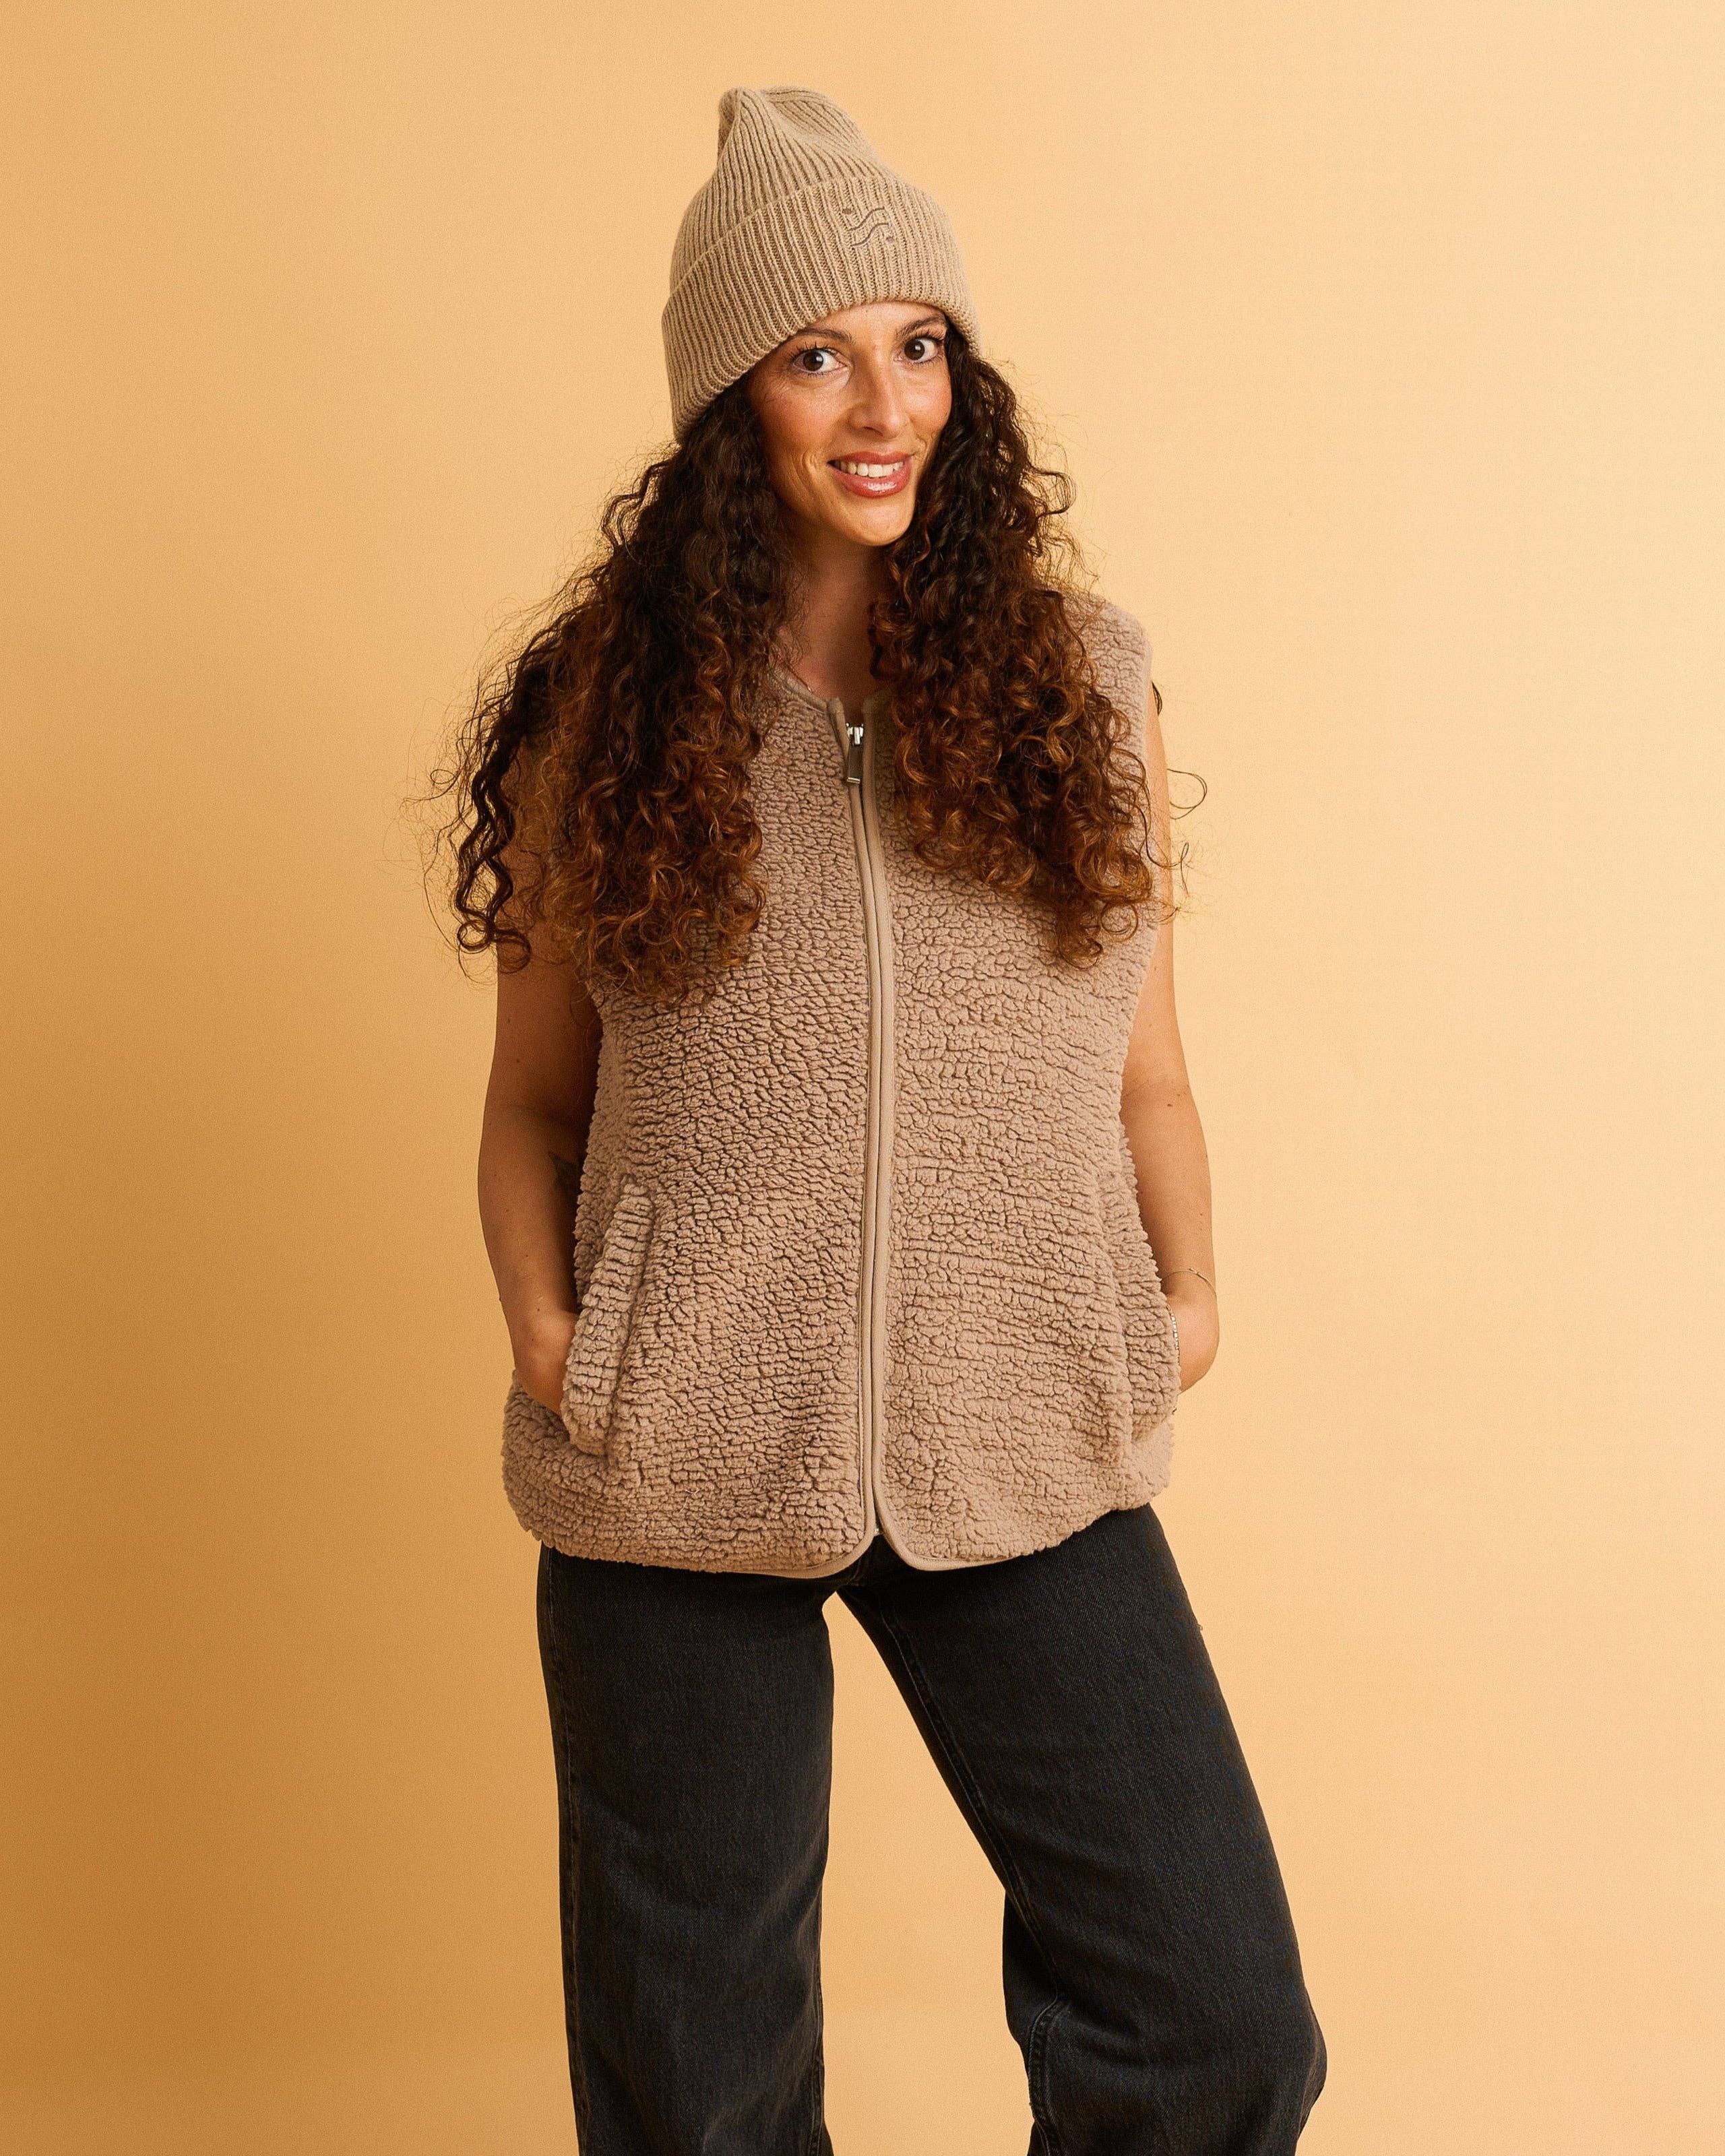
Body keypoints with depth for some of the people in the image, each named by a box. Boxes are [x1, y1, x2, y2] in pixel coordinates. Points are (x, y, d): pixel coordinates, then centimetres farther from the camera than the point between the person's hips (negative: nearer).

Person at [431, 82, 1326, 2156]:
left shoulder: (1081, 678, 6)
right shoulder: (601, 710, 2)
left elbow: (1140, 1058, 12)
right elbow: (533, 1095, 6)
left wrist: (1184, 1292, 0)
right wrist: (543, 1328, -9)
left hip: (1025, 1448, 1)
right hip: (675, 1466, -1)